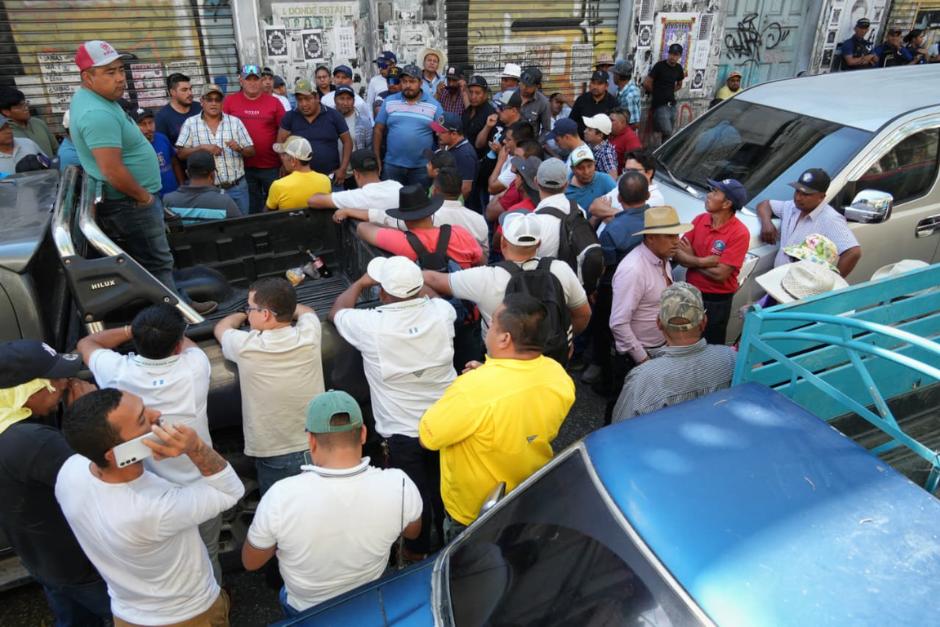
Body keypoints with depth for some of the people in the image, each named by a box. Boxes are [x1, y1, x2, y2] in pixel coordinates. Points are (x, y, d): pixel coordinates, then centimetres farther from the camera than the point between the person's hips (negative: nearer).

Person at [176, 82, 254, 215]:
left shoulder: (235, 122, 4)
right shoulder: (190, 123, 2)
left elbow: (251, 152, 5)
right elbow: (180, 154, -2)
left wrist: (239, 149, -16)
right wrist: (202, 147, -16)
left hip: (237, 187, 1)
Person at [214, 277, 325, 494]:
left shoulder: (246, 347, -17)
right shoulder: (309, 336, -12)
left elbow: (221, 327, 8)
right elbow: (306, 311, 14)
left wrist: (245, 314, 25)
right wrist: (283, 305, 28)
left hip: (274, 459, -2)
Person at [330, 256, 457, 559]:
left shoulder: (371, 326, -23)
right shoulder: (440, 312, -15)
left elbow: (337, 312, 1)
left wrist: (361, 283, 13)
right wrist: (415, 283, 22)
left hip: (402, 434, -3)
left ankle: (417, 551, 43)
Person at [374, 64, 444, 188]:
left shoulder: (434, 105, 1)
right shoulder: (389, 102, 4)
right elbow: (378, 131, 6)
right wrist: (377, 159, 1)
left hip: (422, 167, -1)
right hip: (392, 165, 1)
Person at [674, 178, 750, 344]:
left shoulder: (739, 233, -19)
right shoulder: (699, 219, -1)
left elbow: (720, 274, -24)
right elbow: (678, 255, -6)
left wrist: (691, 259, -11)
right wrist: (702, 261, -22)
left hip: (716, 302, -5)